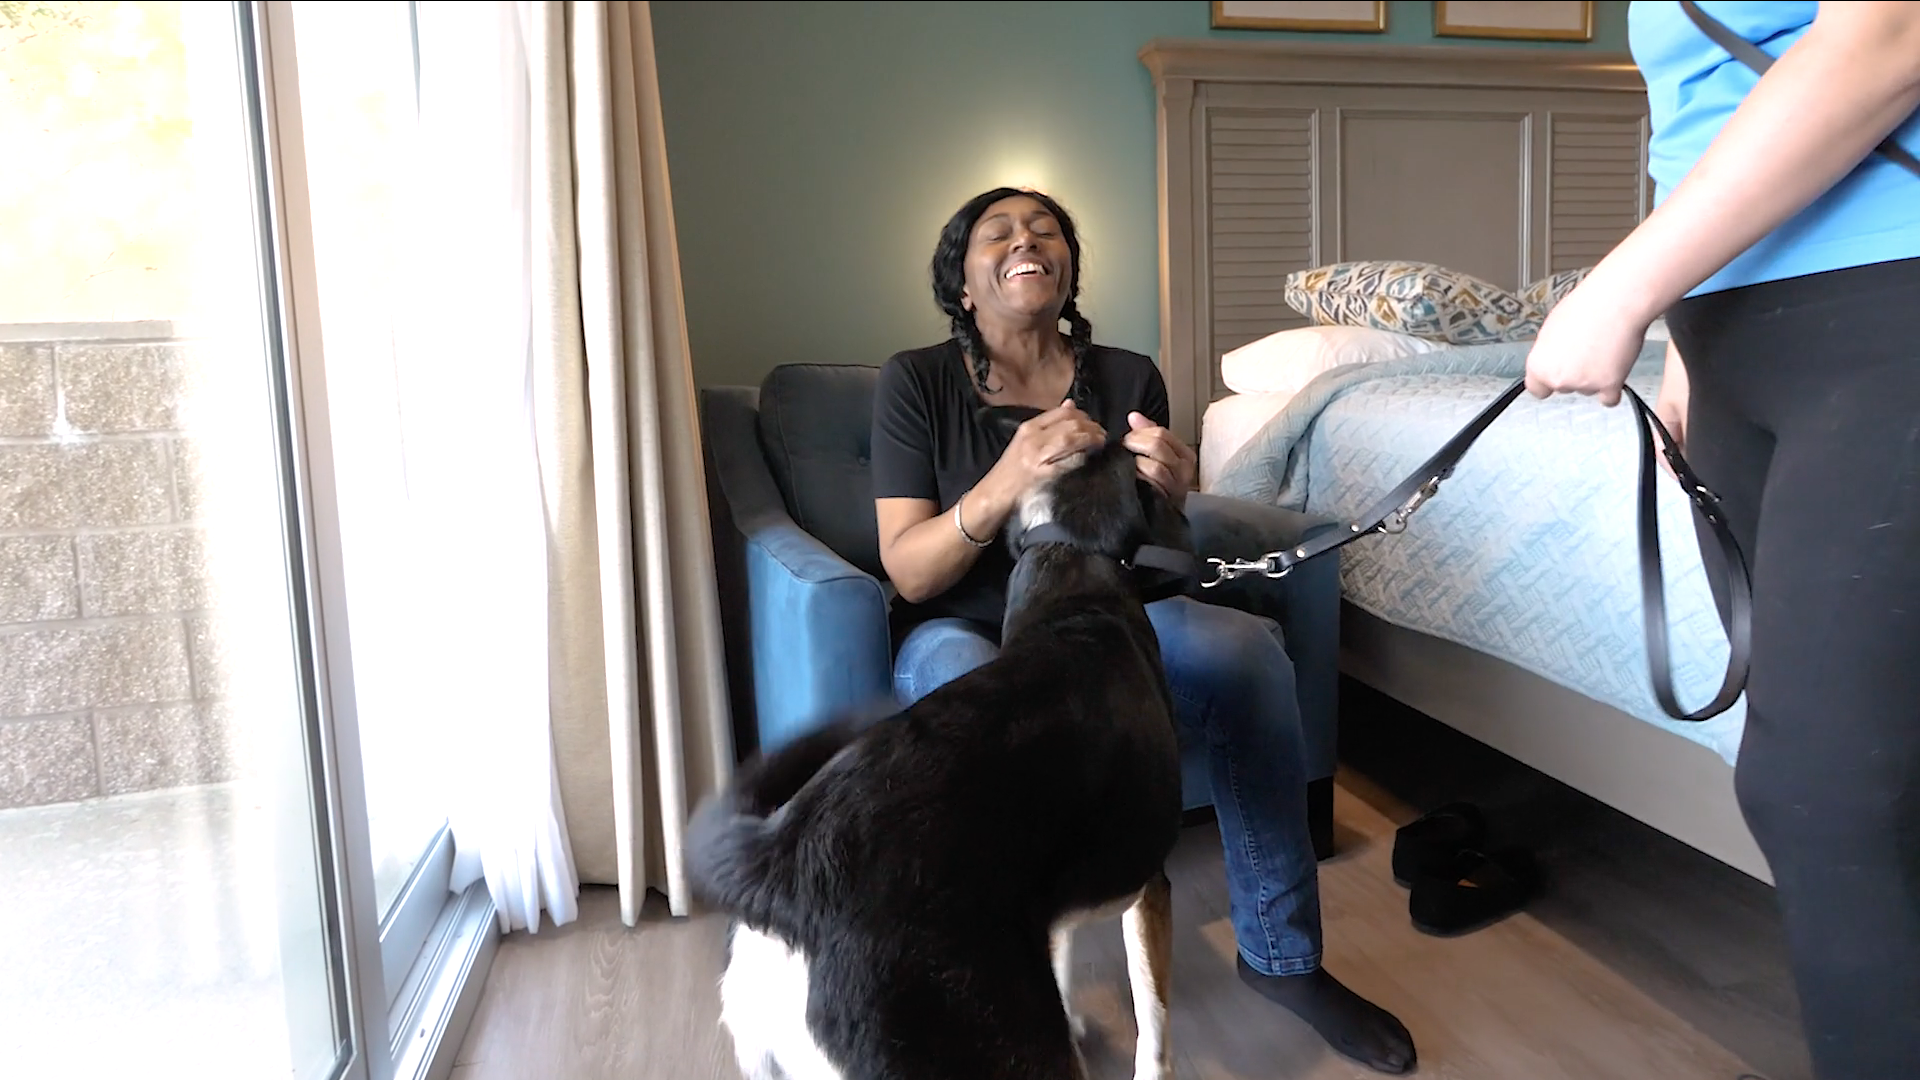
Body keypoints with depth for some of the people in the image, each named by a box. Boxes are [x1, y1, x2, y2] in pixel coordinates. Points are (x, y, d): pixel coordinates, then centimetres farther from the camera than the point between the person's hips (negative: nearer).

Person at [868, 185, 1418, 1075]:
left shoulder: (1127, 379, 1)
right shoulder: (915, 382, -7)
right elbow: (908, 573, -14)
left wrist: (1169, 498, -22)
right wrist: (1004, 484, -33)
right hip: (962, 630, -3)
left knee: (1246, 648, -25)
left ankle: (1280, 954, -9)